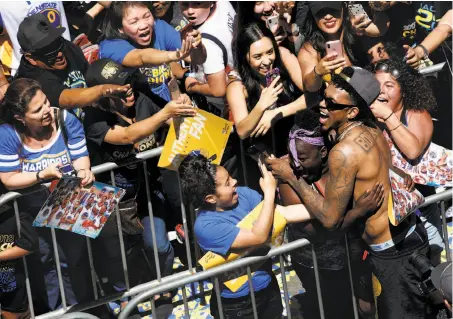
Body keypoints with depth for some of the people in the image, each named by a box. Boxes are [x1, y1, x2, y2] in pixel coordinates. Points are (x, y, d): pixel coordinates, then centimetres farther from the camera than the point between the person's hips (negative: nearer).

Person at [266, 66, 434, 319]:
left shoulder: (345, 151, -25)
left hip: (392, 252, -9)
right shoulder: (372, 131, 1)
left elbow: (330, 218, -18)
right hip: (411, 233, 9)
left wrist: (292, 177, -11)